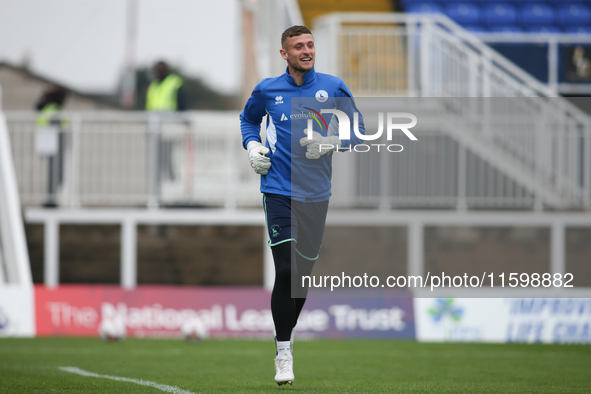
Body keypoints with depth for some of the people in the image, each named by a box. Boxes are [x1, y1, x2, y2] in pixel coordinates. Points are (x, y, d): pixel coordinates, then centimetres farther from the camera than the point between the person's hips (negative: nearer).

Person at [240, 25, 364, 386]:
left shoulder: (333, 88, 2)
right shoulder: (267, 90, 3)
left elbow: (358, 129, 7)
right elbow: (249, 118, 23)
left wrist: (330, 143, -11)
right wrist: (252, 146, 4)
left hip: (317, 194, 2)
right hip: (279, 190, -2)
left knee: (304, 271, 9)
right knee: (286, 271, -13)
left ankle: (287, 334, 32)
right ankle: (283, 354, -4)